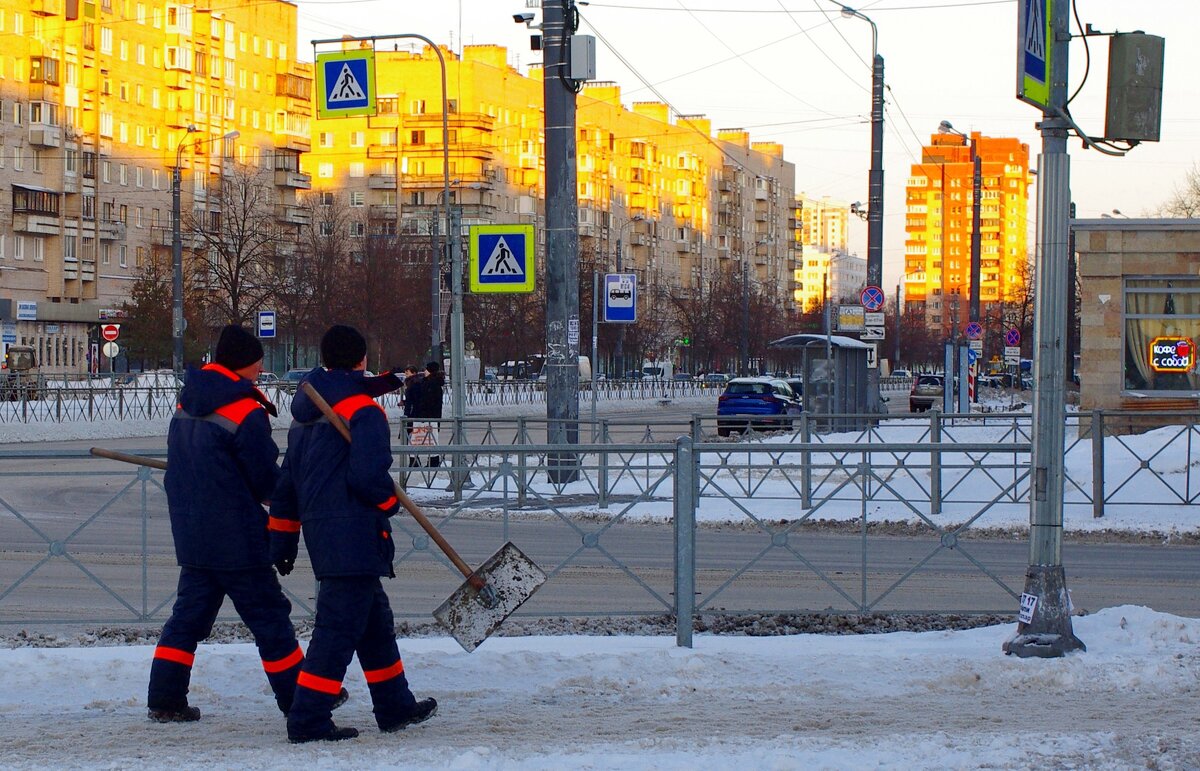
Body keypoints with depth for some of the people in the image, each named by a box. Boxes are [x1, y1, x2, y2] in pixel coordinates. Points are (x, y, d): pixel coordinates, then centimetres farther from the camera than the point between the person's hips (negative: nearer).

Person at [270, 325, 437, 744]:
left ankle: (396, 707, 29)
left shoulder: (305, 414, 16)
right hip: (354, 536, -9)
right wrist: (390, 502, 0)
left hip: (320, 532, 9)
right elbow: (369, 474, -21)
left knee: (374, 618, 19)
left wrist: (282, 543, 22)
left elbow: (285, 484, 18)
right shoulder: (363, 410, -11)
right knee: (339, 627, -7)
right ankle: (308, 720, -10)